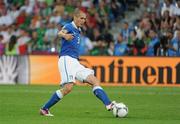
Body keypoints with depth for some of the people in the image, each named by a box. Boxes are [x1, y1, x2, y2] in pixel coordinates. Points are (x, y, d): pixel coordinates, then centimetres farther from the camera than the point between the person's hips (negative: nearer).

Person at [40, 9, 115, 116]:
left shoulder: (78, 31, 21)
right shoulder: (69, 26, -5)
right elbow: (60, 33, -30)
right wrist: (64, 35, -52)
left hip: (75, 62, 9)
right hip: (66, 59, -9)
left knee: (95, 81, -3)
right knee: (68, 87, -22)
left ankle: (108, 104, -14)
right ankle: (45, 109, -14)